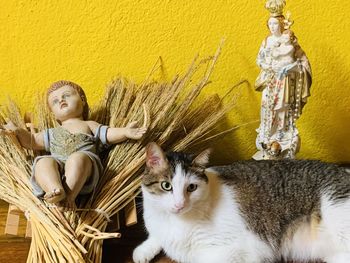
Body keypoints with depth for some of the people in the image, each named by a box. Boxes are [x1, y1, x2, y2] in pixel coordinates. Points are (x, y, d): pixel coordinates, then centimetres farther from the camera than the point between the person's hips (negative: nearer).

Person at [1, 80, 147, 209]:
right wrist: (19, 131, 21)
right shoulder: (53, 133, 44)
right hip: (57, 165, 3)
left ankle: (70, 195, -53)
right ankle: (56, 190, -56)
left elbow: (109, 134, 17)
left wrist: (125, 131, -3)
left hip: (84, 161, -2)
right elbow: (32, 141, 41)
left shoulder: (89, 125, 34)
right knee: (43, 162, -32)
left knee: (77, 158, -38)